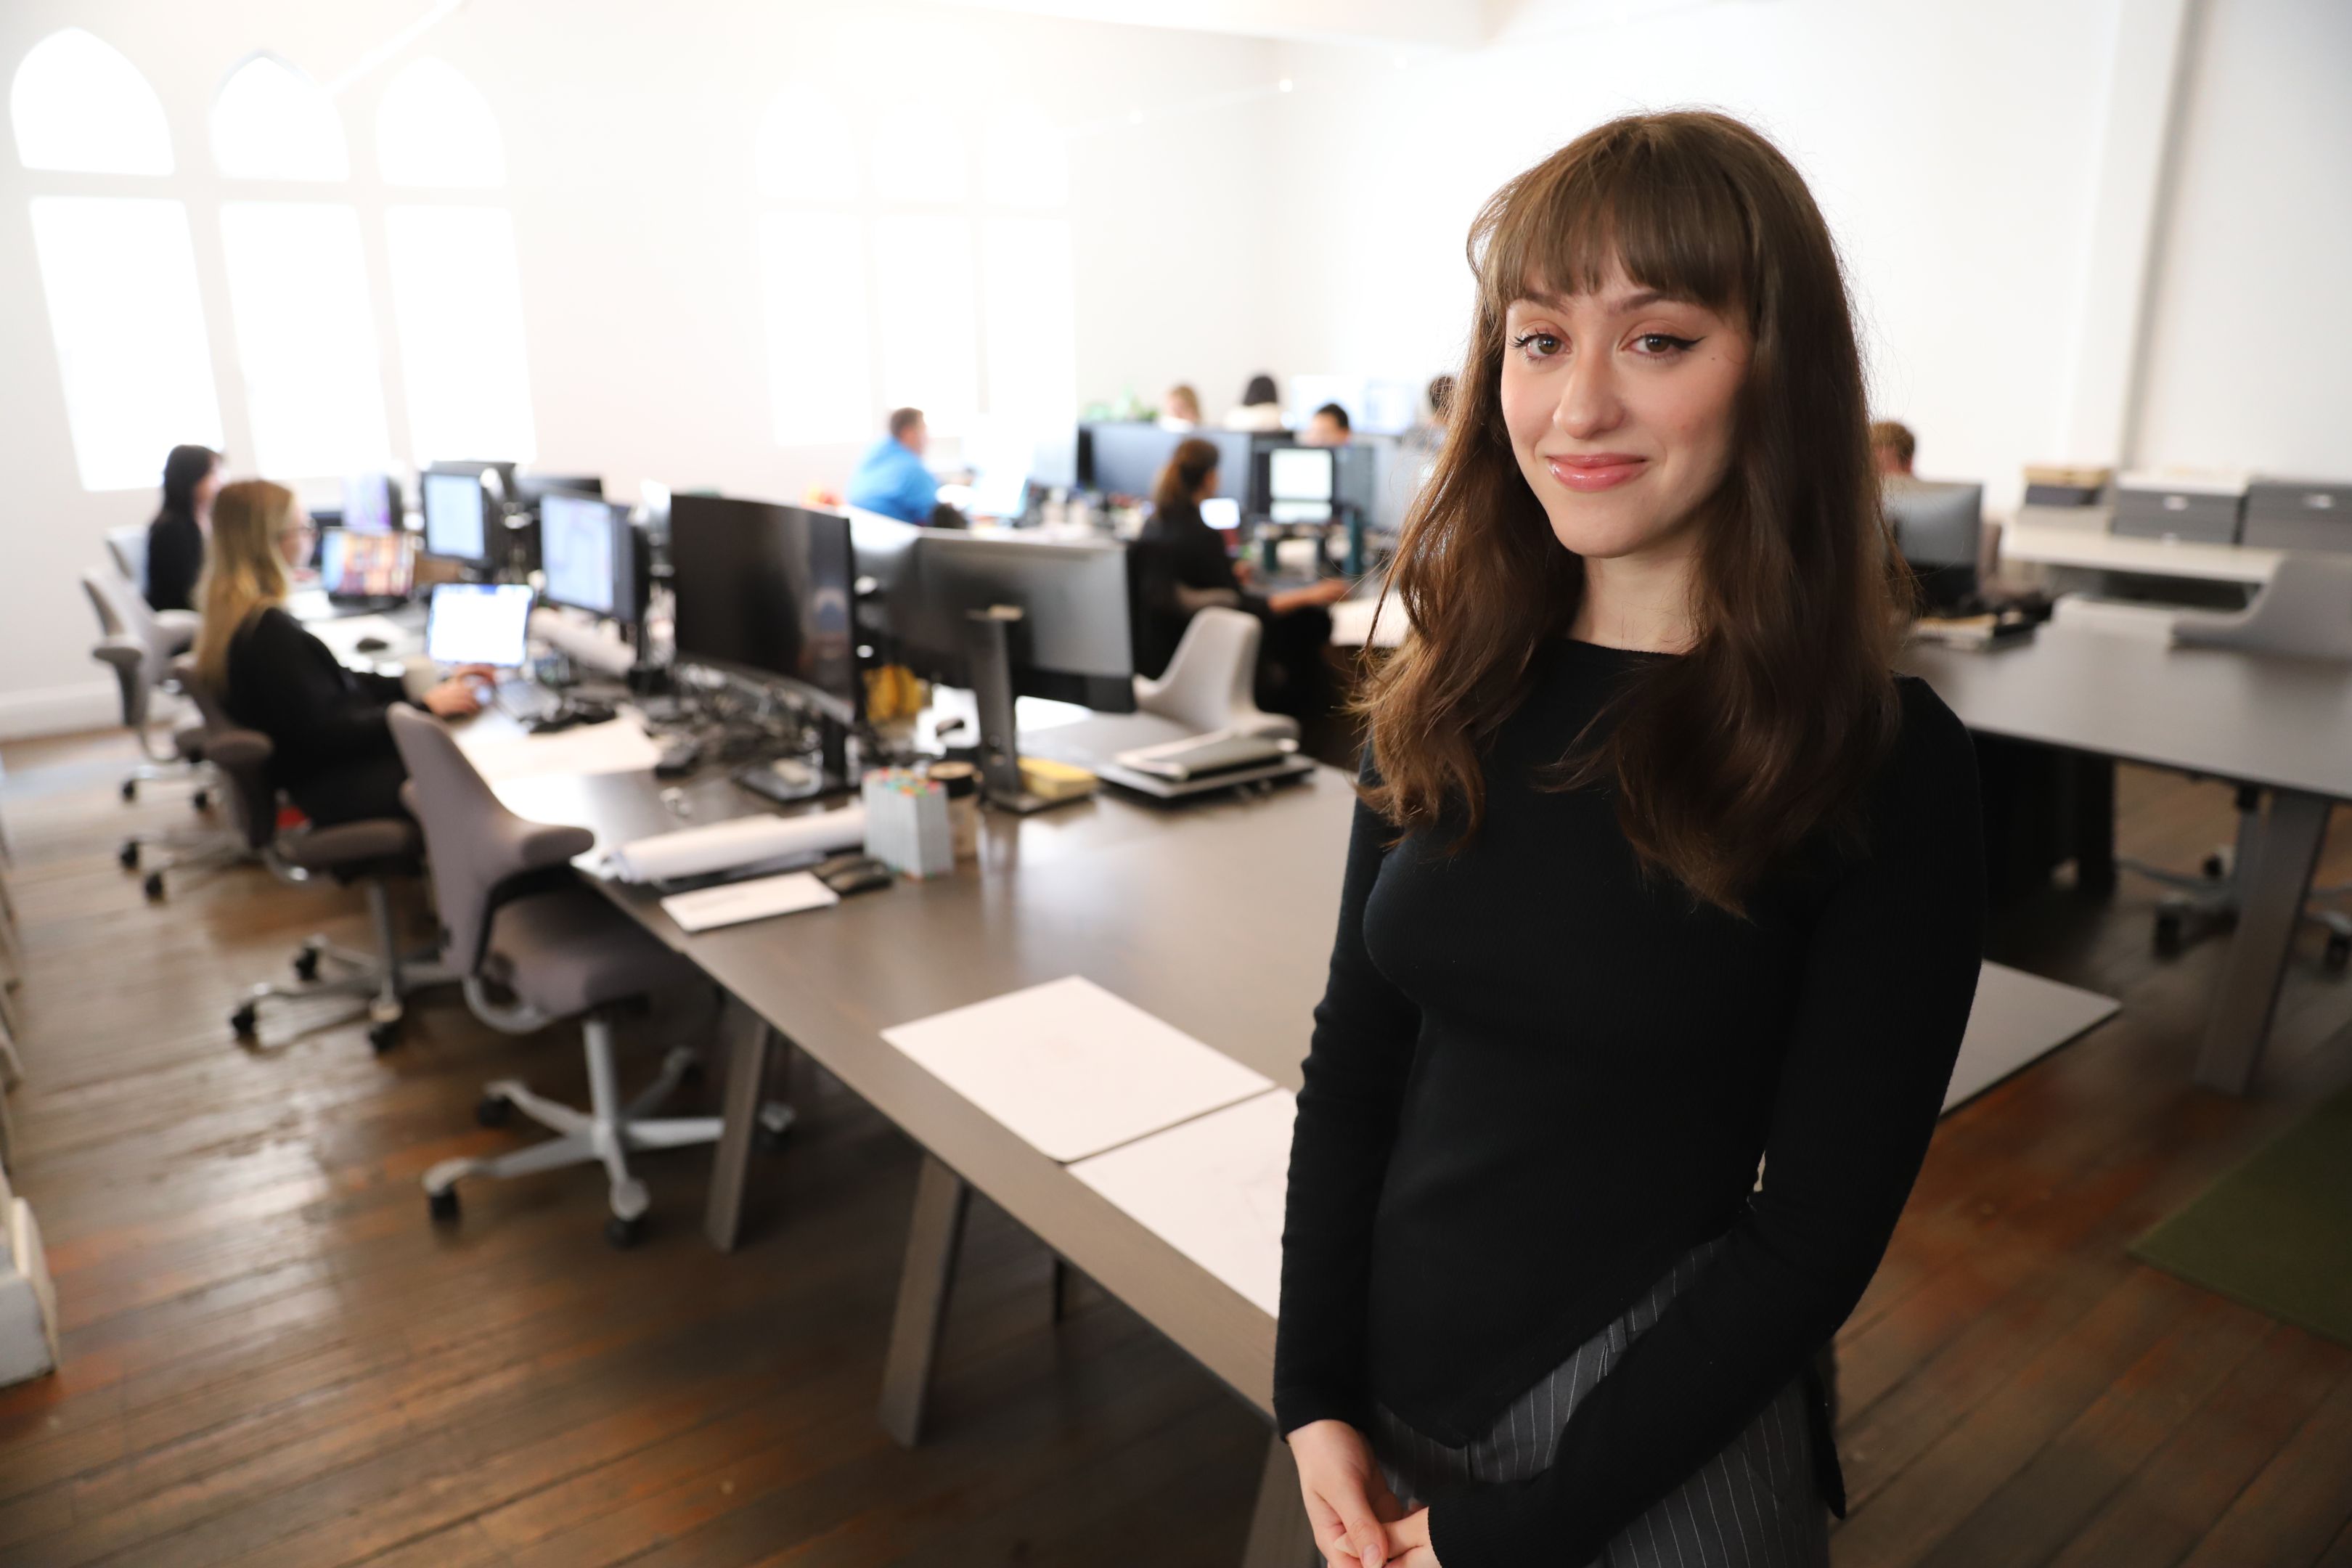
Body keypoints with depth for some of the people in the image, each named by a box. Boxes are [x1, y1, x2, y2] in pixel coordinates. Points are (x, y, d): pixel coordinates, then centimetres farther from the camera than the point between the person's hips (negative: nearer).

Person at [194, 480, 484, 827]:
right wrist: (427, 706, -15)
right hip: (338, 787, -10)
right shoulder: (268, 629, -22)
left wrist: (434, 684, 10)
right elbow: (324, 733, -21)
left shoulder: (234, 611, 10)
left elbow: (338, 683, 15)